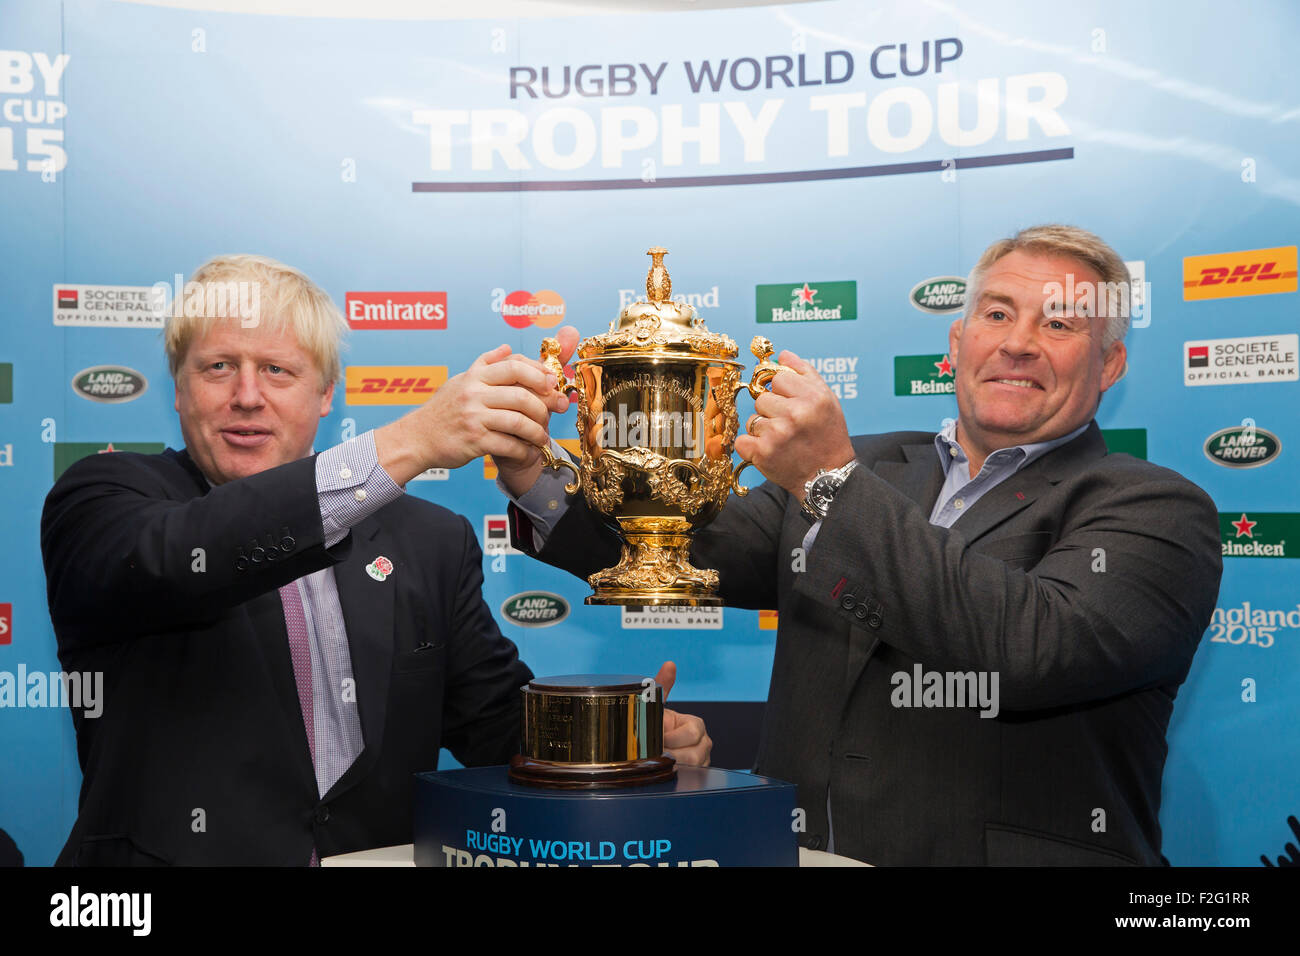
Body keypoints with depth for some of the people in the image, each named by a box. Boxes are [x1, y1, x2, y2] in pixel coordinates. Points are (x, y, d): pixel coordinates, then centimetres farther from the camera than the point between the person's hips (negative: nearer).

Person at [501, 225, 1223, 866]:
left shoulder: (1158, 512, -1)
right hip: (797, 852, 3)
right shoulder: (870, 470, 13)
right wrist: (531, 474, -8)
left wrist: (835, 480, -17)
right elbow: (688, 552, 6)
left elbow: (1034, 650, -18)